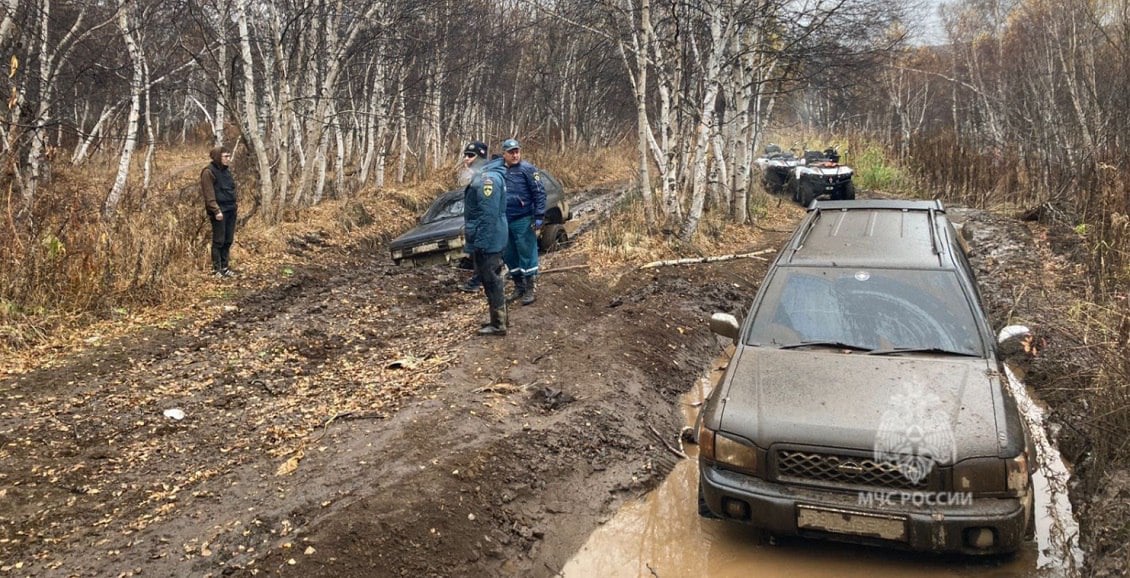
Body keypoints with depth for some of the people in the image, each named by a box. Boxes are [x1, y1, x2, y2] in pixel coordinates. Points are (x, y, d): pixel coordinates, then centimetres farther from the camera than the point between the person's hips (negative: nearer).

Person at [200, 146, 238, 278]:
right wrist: (216, 210, -20)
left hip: (231, 210, 8)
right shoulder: (209, 172, -10)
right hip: (219, 211, -8)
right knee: (219, 241, -2)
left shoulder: (226, 170, 15)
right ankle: (216, 269, 6)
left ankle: (224, 267, 19)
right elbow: (209, 195, -15)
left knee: (228, 240, 10)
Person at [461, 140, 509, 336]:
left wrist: (480, 242, -24)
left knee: (491, 281, -4)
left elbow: (488, 214, -25)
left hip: (487, 241, -10)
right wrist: (469, 229, 23)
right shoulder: (483, 176, 14)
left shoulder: (487, 178, -20)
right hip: (489, 239, 10)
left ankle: (498, 324, 3)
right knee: (491, 279, 17)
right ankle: (498, 318, 26)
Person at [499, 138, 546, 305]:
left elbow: (539, 193, -11)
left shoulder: (527, 169, -8)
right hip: (505, 221, 7)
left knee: (527, 255, -1)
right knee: (509, 256, 13)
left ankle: (530, 290, 7)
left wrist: (539, 217, -16)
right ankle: (518, 288, 26)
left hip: (523, 221, -6)